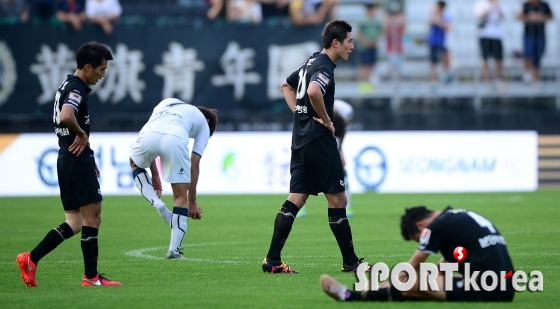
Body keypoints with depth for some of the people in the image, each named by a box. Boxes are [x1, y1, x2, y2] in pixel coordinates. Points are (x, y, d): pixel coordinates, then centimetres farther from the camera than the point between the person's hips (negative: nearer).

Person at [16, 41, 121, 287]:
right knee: (92, 216, -4)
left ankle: (31, 259, 5)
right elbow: (65, 117, -34)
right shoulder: (77, 89, -14)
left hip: (68, 160, 10)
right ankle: (91, 277, -2)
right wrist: (82, 134, -16)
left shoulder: (68, 86, 17)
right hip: (78, 160, -10)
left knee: (74, 223, 11)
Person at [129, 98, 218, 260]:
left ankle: (157, 203, 17)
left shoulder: (167, 103, 41)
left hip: (148, 136, 2)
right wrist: (192, 201, 30)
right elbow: (194, 166, 24)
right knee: (181, 197, 16)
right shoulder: (204, 124, 31)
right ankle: (173, 250, 13)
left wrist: (154, 174, 43)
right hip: (175, 140, -2)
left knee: (136, 164, 37)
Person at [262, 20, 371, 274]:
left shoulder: (311, 62, 16)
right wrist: (326, 120, -19)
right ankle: (350, 262, 6)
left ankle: (272, 260, -2)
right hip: (318, 139, -9)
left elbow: (286, 86, 30)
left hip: (301, 138, 9)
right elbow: (313, 92, -34)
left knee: (295, 199, 5)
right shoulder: (325, 67, -14)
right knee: (337, 199, -1)